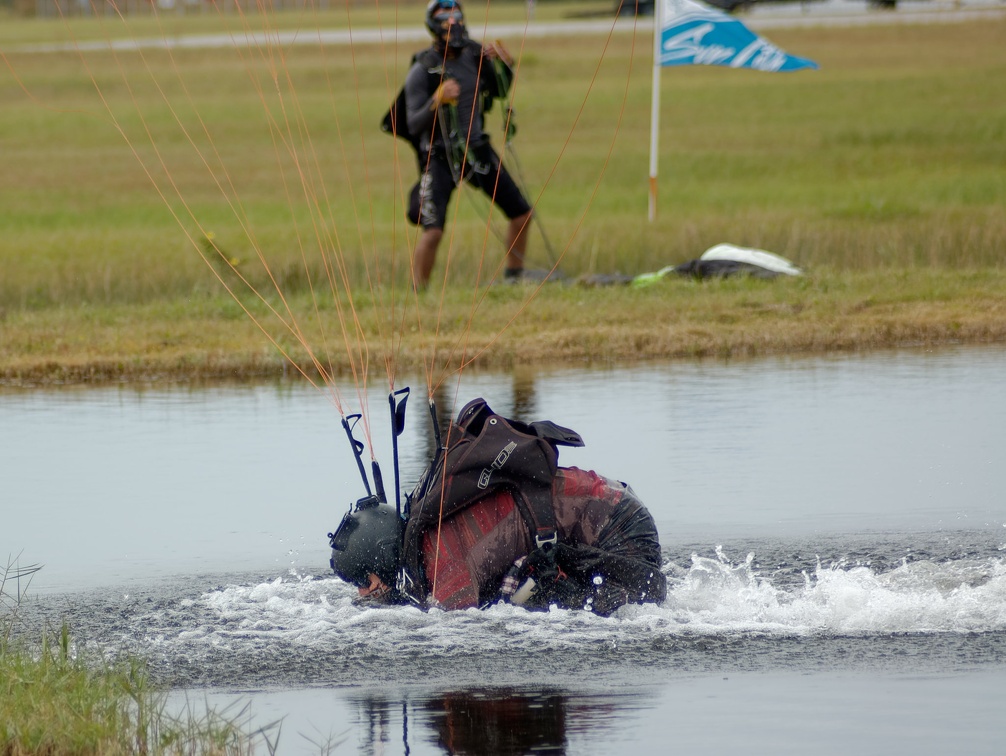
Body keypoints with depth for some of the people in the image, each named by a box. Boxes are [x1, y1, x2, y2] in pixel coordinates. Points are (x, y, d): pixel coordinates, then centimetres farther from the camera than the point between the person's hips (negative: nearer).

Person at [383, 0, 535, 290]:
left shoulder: (475, 56, 2)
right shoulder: (422, 71, -14)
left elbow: (500, 91, 18)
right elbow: (413, 125, -16)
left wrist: (503, 65, -2)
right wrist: (437, 100, -32)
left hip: (478, 150, 6)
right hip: (441, 157, -6)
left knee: (522, 215, 6)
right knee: (432, 231, -18)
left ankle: (514, 277, 24)